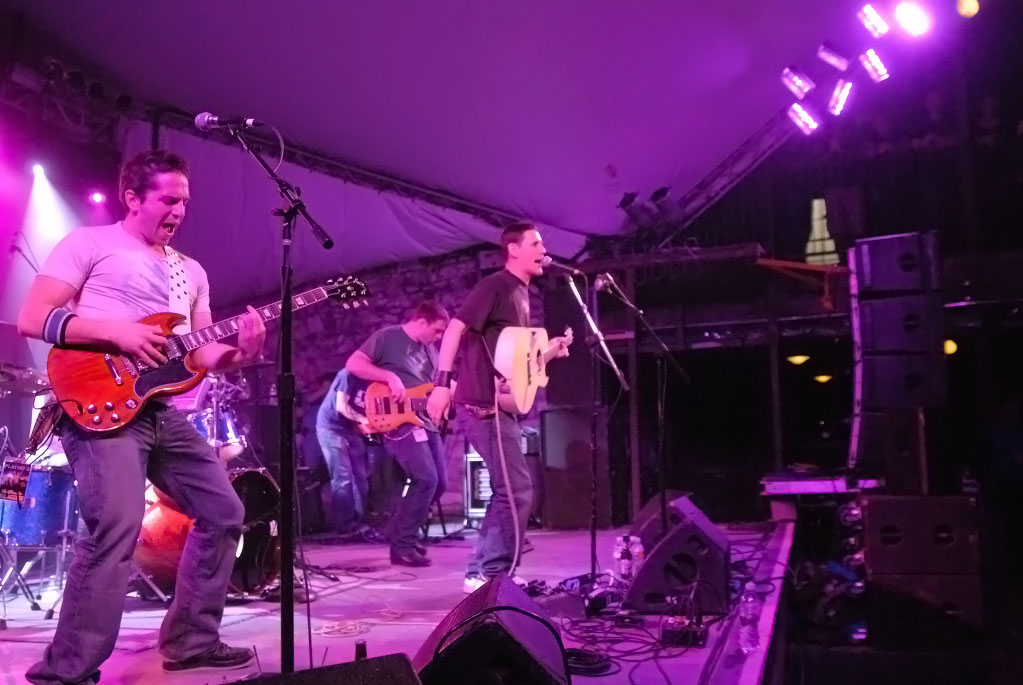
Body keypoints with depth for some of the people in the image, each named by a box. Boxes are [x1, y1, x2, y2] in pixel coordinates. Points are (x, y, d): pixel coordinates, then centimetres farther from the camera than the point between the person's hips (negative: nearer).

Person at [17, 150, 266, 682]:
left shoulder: (191, 272, 21)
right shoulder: (89, 243, 2)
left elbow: (201, 353, 16)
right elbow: (32, 318, -6)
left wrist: (239, 353, -6)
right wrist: (117, 333, -16)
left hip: (163, 411, 8)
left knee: (224, 513, 7)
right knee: (118, 527, -24)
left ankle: (192, 640, 20)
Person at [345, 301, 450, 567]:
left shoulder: (430, 349, 18)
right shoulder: (387, 337, -5)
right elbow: (353, 364, -12)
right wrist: (390, 377, -21)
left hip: (426, 422, 9)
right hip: (399, 422, -9)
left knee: (438, 481, 8)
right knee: (426, 479, -19)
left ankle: (400, 531, 24)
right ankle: (402, 546, -8)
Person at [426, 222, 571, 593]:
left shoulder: (521, 294, 19)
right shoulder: (495, 285, -9)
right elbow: (455, 329, -17)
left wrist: (551, 351, 8)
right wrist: (442, 383, -25)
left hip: (500, 405, 10)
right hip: (482, 405, -10)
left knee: (508, 491, 14)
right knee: (517, 490, -10)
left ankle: (484, 571, 21)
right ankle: (491, 574, -1)